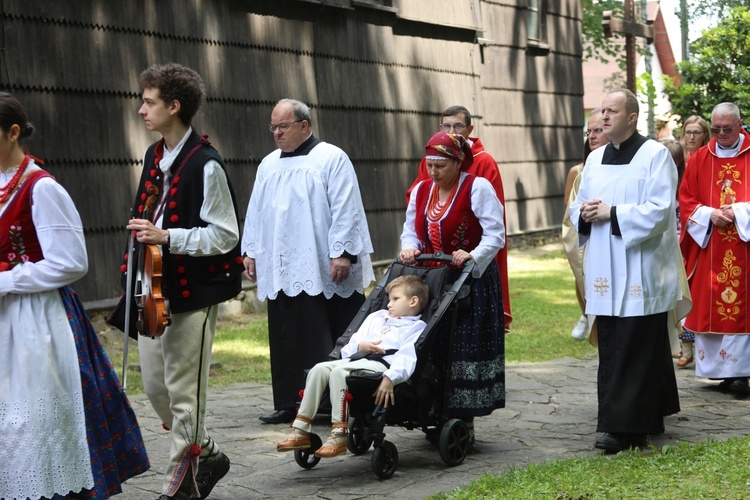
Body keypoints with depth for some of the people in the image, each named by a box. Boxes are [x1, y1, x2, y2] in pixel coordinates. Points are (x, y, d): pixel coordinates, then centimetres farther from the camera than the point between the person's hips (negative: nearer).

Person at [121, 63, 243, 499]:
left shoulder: (205, 165, -15)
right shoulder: (153, 157, 12)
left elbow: (224, 236, -15)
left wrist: (168, 237, -23)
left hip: (193, 292, -8)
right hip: (156, 290, 8)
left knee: (184, 390, 0)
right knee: (155, 386, 12)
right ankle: (207, 454, 30)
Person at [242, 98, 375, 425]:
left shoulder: (332, 159, -2)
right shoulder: (269, 164, 16)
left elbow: (345, 209, -9)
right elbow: (256, 210, 20)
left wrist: (342, 253, -15)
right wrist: (250, 250, 14)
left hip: (325, 272, -5)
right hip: (283, 271, 5)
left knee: (331, 342, -2)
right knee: (289, 341, 6)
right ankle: (291, 404, 12)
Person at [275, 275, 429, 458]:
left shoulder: (416, 328, 9)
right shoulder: (376, 318, 33)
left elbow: (406, 357, -12)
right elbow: (348, 348, 28)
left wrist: (390, 378, -29)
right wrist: (360, 346, 3)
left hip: (381, 364, -7)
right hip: (357, 359, 7)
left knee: (338, 372, -31)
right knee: (319, 369, -17)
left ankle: (339, 436, -35)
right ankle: (301, 431, -20)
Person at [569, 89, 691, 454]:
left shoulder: (655, 155, -5)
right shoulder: (595, 159, 14)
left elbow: (660, 211, -14)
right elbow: (577, 207, 19)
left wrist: (611, 213, -16)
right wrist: (584, 213, -4)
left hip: (641, 270, -7)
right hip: (606, 272, 7)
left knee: (635, 349, -6)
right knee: (611, 347, 6)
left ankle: (625, 426, -6)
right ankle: (645, 419, 15)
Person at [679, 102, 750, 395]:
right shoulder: (699, 159, 9)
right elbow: (686, 199, 8)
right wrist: (710, 214, -9)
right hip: (708, 249, 3)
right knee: (707, 305, 2)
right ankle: (713, 367, 10)